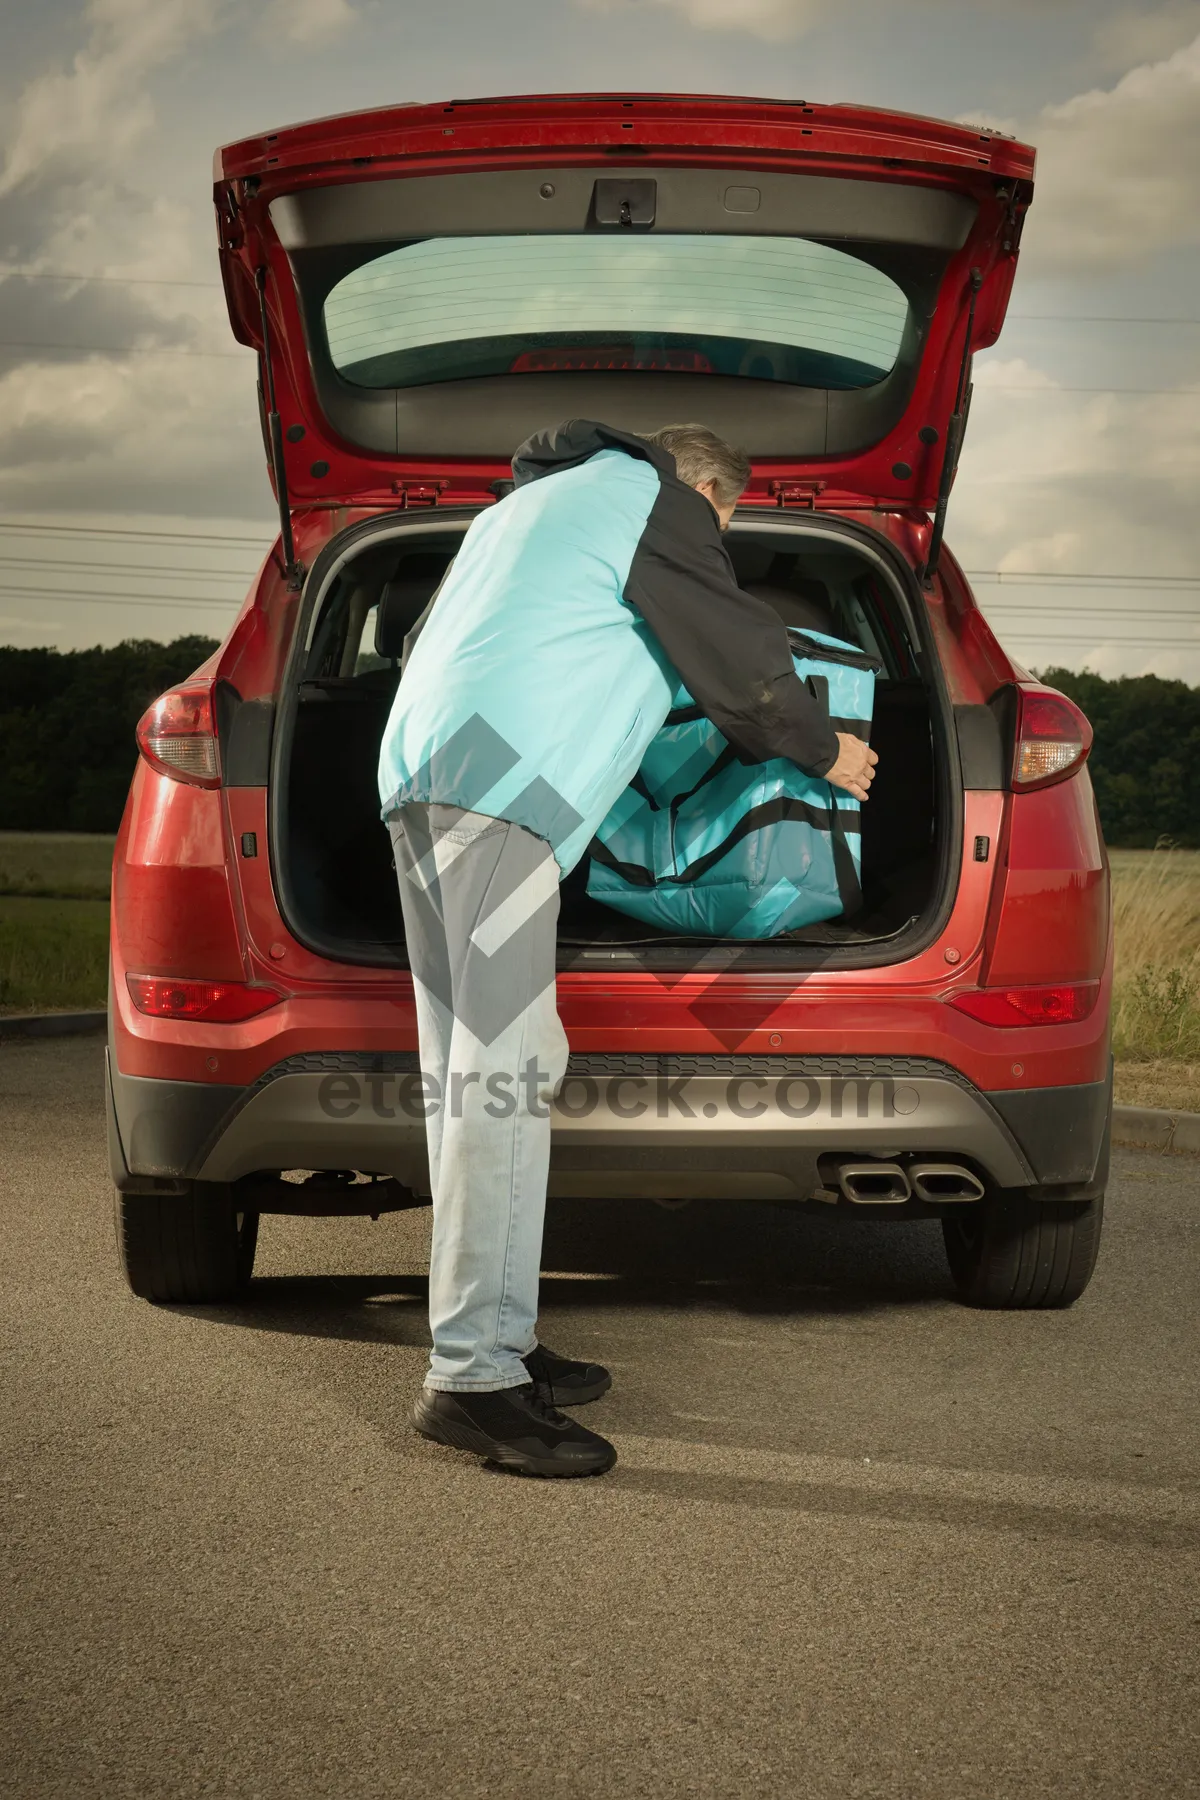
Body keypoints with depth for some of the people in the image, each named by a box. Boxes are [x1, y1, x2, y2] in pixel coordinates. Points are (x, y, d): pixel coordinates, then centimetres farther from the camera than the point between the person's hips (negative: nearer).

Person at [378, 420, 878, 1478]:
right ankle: (474, 1375, -18)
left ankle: (490, 1345, 13)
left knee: (465, 1069, 9)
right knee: (502, 1072, -14)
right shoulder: (658, 503, 6)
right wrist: (823, 749, 23)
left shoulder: (533, 502, 33)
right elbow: (741, 655, 5)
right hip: (500, 785, -10)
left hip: (417, 771, 10)